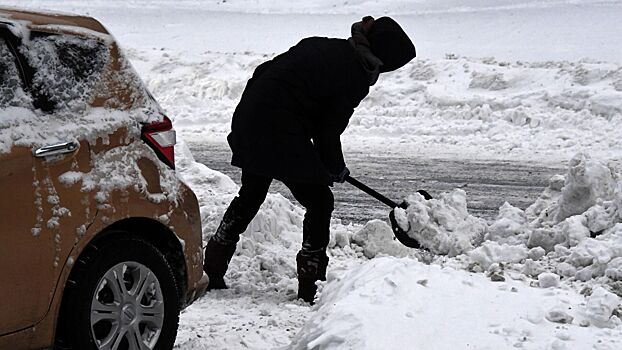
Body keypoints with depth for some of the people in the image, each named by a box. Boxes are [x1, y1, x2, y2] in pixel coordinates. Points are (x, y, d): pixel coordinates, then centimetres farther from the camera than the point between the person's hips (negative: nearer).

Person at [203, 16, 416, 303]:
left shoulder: (320, 45, 11)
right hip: (282, 136, -8)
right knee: (320, 203, 8)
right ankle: (311, 287, 10)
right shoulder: (356, 78, -10)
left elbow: (263, 72, 15)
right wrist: (336, 168, 11)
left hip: (248, 121, 8)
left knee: (250, 196, 26)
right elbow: (327, 133, -8)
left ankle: (211, 271, 33)